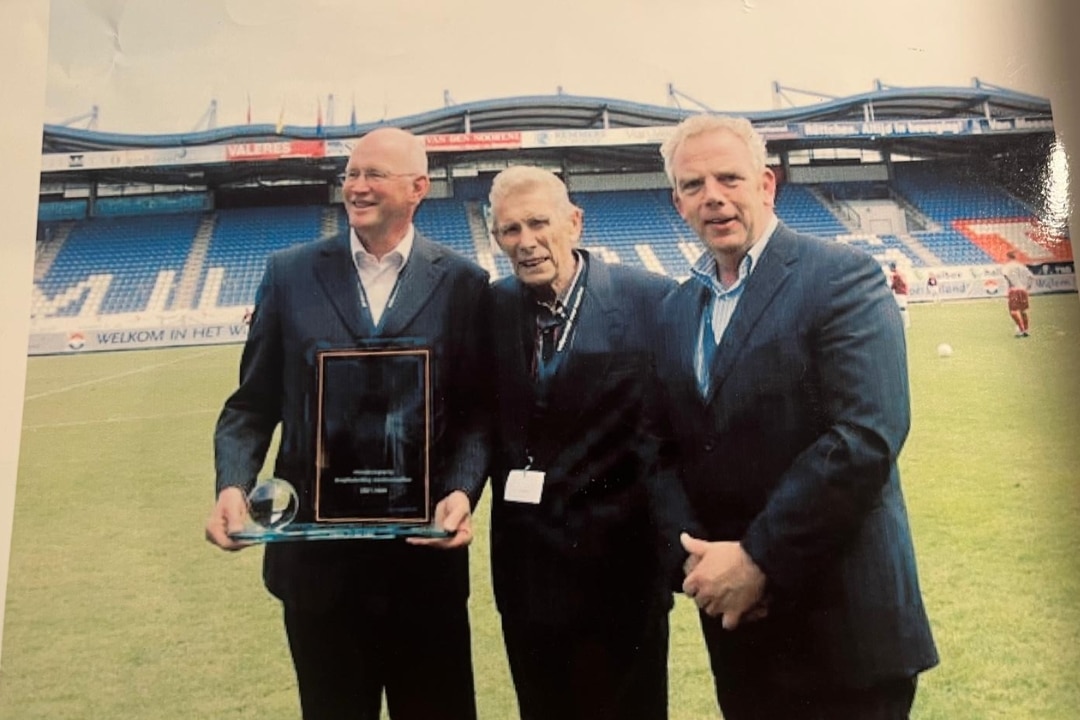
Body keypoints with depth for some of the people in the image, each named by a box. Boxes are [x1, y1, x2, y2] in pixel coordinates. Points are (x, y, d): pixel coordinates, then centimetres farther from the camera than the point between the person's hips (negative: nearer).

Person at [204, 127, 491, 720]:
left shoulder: (462, 283, -1)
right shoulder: (290, 272, 3)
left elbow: (477, 409, -3)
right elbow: (252, 403, 4)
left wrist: (463, 491, -19)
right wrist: (232, 484, -13)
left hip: (425, 547, -1)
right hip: (315, 548, 2)